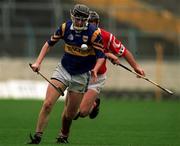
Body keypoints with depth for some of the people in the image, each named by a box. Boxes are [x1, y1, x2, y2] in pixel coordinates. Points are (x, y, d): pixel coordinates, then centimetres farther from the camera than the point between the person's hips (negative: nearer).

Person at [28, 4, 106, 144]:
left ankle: (63, 137, 30)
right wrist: (38, 62, -4)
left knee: (70, 113, 3)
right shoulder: (65, 27, -7)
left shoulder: (93, 33, -16)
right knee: (48, 104, -14)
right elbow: (49, 43, 6)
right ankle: (37, 137, -9)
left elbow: (101, 55, -12)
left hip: (81, 76, -2)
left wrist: (95, 69, -32)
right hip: (63, 70, 2)